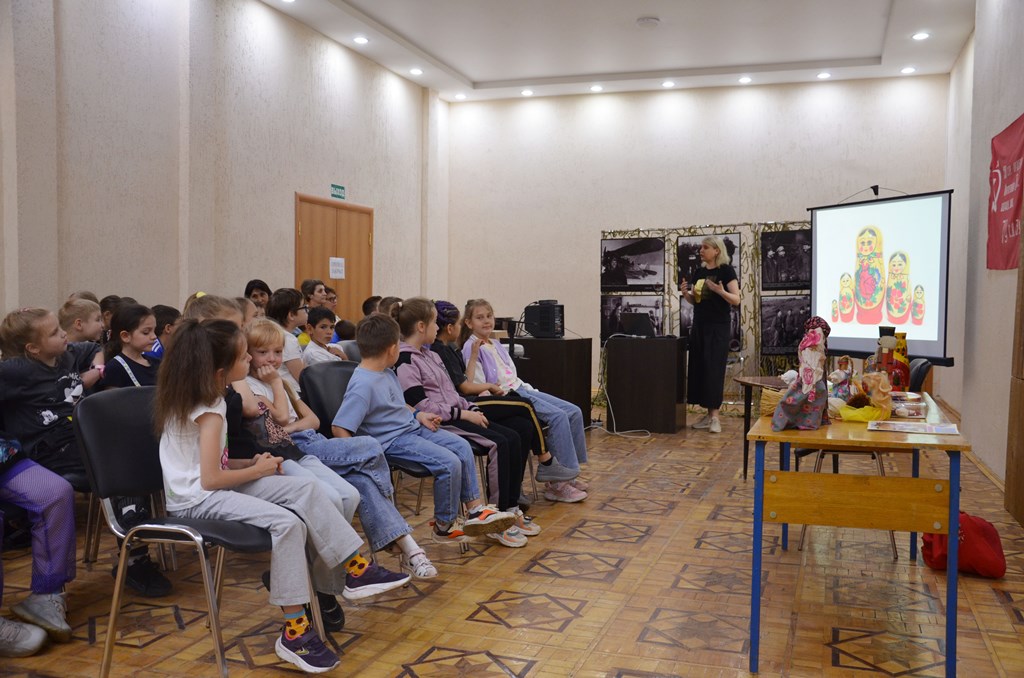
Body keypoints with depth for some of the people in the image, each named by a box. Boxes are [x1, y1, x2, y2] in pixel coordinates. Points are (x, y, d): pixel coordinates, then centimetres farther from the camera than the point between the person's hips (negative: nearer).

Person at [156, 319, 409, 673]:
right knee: (287, 522, -28)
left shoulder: (190, 394, 11)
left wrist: (252, 464, -1)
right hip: (196, 499, -9)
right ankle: (294, 632, -23)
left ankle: (356, 571, -4)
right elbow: (210, 479, -23)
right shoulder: (208, 410, -18)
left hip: (208, 486, 9)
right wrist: (258, 470, -8)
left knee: (306, 488, -4)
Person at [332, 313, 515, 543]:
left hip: (412, 427, 10)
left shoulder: (386, 372, 6)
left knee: (462, 446, 5)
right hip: (393, 440, -10)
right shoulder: (363, 385, -24)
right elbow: (339, 428, -25)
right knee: (449, 463, -19)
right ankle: (445, 526, -1)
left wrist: (419, 415, 9)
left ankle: (475, 509, 11)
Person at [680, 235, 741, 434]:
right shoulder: (699, 271, 12)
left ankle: (715, 416, -7)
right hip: (699, 326, 7)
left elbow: (736, 300, -12)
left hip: (718, 327, -7)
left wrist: (721, 291, -29)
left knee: (713, 369, -9)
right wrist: (685, 293, -4)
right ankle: (708, 414, 12)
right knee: (698, 368, 5)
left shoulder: (726, 270, -7)